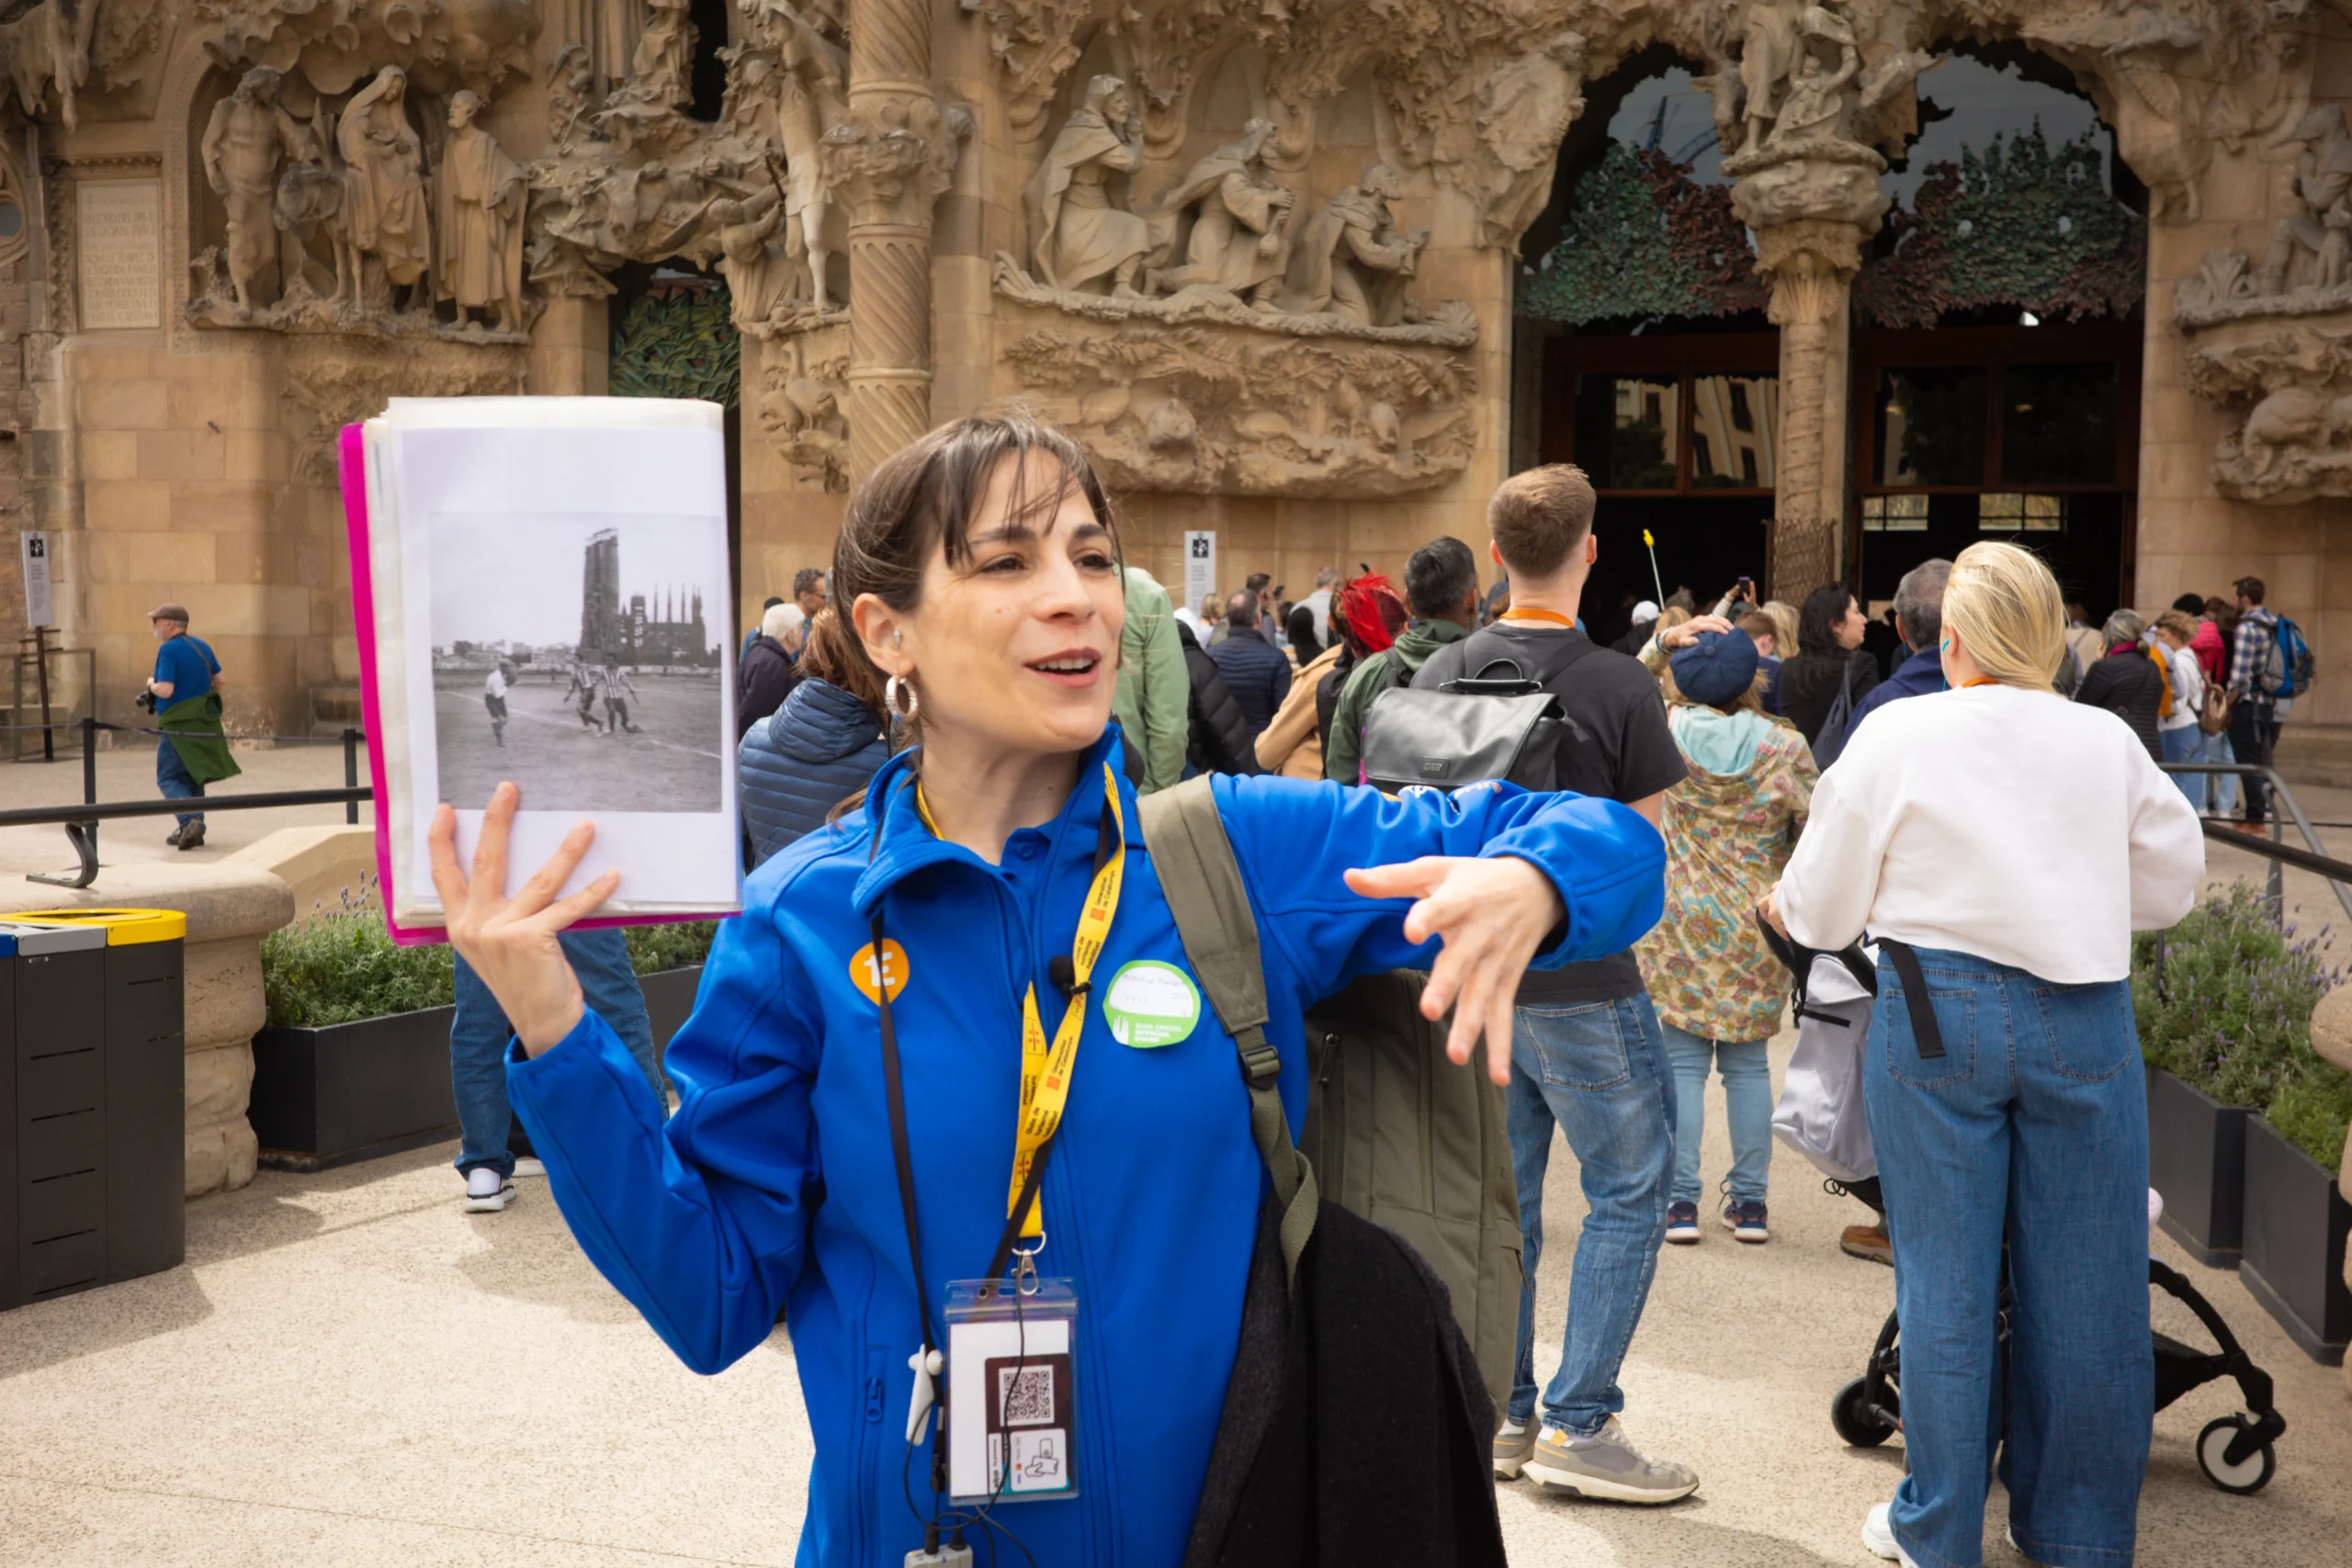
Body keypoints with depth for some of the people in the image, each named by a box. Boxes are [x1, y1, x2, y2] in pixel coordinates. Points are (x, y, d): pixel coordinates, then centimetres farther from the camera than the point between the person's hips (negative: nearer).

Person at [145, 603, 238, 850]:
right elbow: (218, 680, 16)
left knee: (168, 778, 0)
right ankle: (191, 830, 19)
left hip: (178, 725, -7)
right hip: (204, 722, 7)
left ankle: (191, 820, -21)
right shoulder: (202, 646, 9)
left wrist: (151, 683, -1)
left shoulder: (168, 650, -15)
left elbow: (165, 690, -21)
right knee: (191, 776, 18)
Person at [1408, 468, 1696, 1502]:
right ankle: (1580, 1424, 8)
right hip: (1581, 984, -5)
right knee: (1628, 1191, 8)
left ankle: (1502, 1415, 23)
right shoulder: (1619, 686, -14)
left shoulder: (1439, 673, 0)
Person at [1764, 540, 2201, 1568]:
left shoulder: (1897, 734, -4)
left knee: (1946, 1280, 7)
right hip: (2085, 1019, 2)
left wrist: (1785, 909, 23)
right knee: (2081, 1283, 10)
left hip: (1938, 1013, -2)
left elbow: (1822, 912, 1)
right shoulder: (2107, 742, 3)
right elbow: (2171, 886, 15)